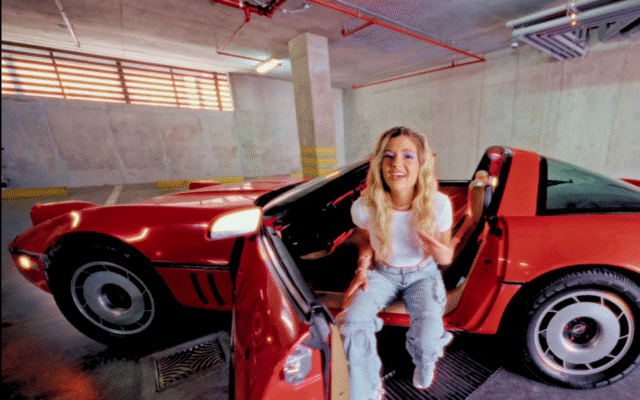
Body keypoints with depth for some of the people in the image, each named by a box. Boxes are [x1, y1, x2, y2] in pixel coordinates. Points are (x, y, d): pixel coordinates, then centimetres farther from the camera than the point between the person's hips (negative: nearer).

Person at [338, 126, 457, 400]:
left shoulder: (438, 205, -22)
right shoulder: (364, 207, -23)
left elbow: (447, 258, -5)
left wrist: (443, 253, -30)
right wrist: (363, 268, -13)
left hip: (422, 274, 0)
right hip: (383, 272, 0)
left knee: (428, 336, -23)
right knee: (353, 322, -22)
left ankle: (424, 364, 21)